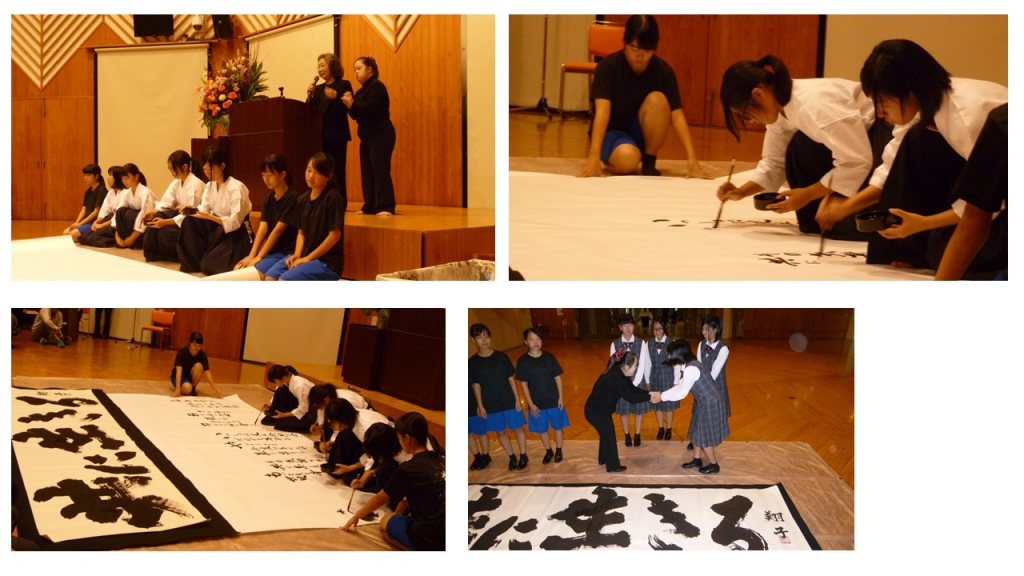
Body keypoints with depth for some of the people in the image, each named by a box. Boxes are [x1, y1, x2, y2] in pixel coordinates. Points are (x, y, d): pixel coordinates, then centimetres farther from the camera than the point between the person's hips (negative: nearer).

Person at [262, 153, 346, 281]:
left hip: (327, 262, -7)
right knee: (269, 277, -8)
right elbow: (301, 232, 15)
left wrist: (308, 258, -14)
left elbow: (334, 236, -16)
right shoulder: (303, 199, 10)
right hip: (306, 257, 8)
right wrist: (297, 255, -4)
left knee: (284, 281, -23)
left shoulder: (332, 198, -13)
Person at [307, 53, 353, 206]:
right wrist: (309, 96, -1)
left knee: (336, 171, -7)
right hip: (320, 135, 6)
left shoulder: (344, 85, -1)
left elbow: (350, 109, -9)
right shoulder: (318, 88, 17)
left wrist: (336, 97, -22)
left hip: (336, 135, -6)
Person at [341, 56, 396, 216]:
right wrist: (350, 105, -4)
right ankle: (370, 207, 10)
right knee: (367, 172, 7)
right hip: (367, 137, 10)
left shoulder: (377, 86, -10)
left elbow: (371, 108, -24)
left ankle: (386, 207, -16)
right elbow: (356, 115, 14)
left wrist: (353, 103, -15)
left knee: (380, 171, -14)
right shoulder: (361, 91, 18)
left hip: (381, 135, -10)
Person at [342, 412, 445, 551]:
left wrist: (356, 517, 20)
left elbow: (380, 498, 5)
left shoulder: (409, 469, -11)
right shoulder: (441, 458, 5)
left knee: (386, 522, 21)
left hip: (430, 540, -7)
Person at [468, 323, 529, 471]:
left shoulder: (501, 357, -7)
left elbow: (511, 379, -2)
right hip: (490, 404, 1)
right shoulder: (473, 362, -6)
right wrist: (480, 406, -3)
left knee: (518, 428, 6)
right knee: (500, 432, 11)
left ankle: (523, 456, 22)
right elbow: (476, 385, -1)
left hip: (509, 401, -1)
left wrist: (517, 399, -4)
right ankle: (512, 457, 28)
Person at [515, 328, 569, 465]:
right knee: (542, 429, 13)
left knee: (557, 427, 13)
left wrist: (560, 397, -4)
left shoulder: (549, 357, -7)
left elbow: (558, 378, -1)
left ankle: (558, 451, 32)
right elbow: (524, 384, -6)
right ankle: (548, 452, 33)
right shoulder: (523, 361, -10)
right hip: (537, 403, 0)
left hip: (554, 400, 0)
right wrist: (530, 403, -8)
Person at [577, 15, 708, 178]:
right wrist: (594, 156, -43)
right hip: (612, 131, -3)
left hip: (643, 133, 3)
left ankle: (649, 163, -11)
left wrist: (692, 158, -30)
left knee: (657, 100, -28)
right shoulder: (608, 67, -19)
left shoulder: (663, 71, -12)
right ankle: (610, 160, 0)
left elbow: (677, 115, -17)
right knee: (627, 160, -37)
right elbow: (602, 111, -30)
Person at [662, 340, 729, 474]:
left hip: (710, 403, -9)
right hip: (704, 402, 9)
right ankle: (697, 460, 34)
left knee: (704, 435, 4)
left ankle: (714, 465, 20)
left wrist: (662, 397, -14)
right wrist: (661, 393, 7)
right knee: (697, 432, 19)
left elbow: (682, 393, -23)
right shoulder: (688, 366, 3)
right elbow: (679, 386, 12)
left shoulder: (691, 369, -27)